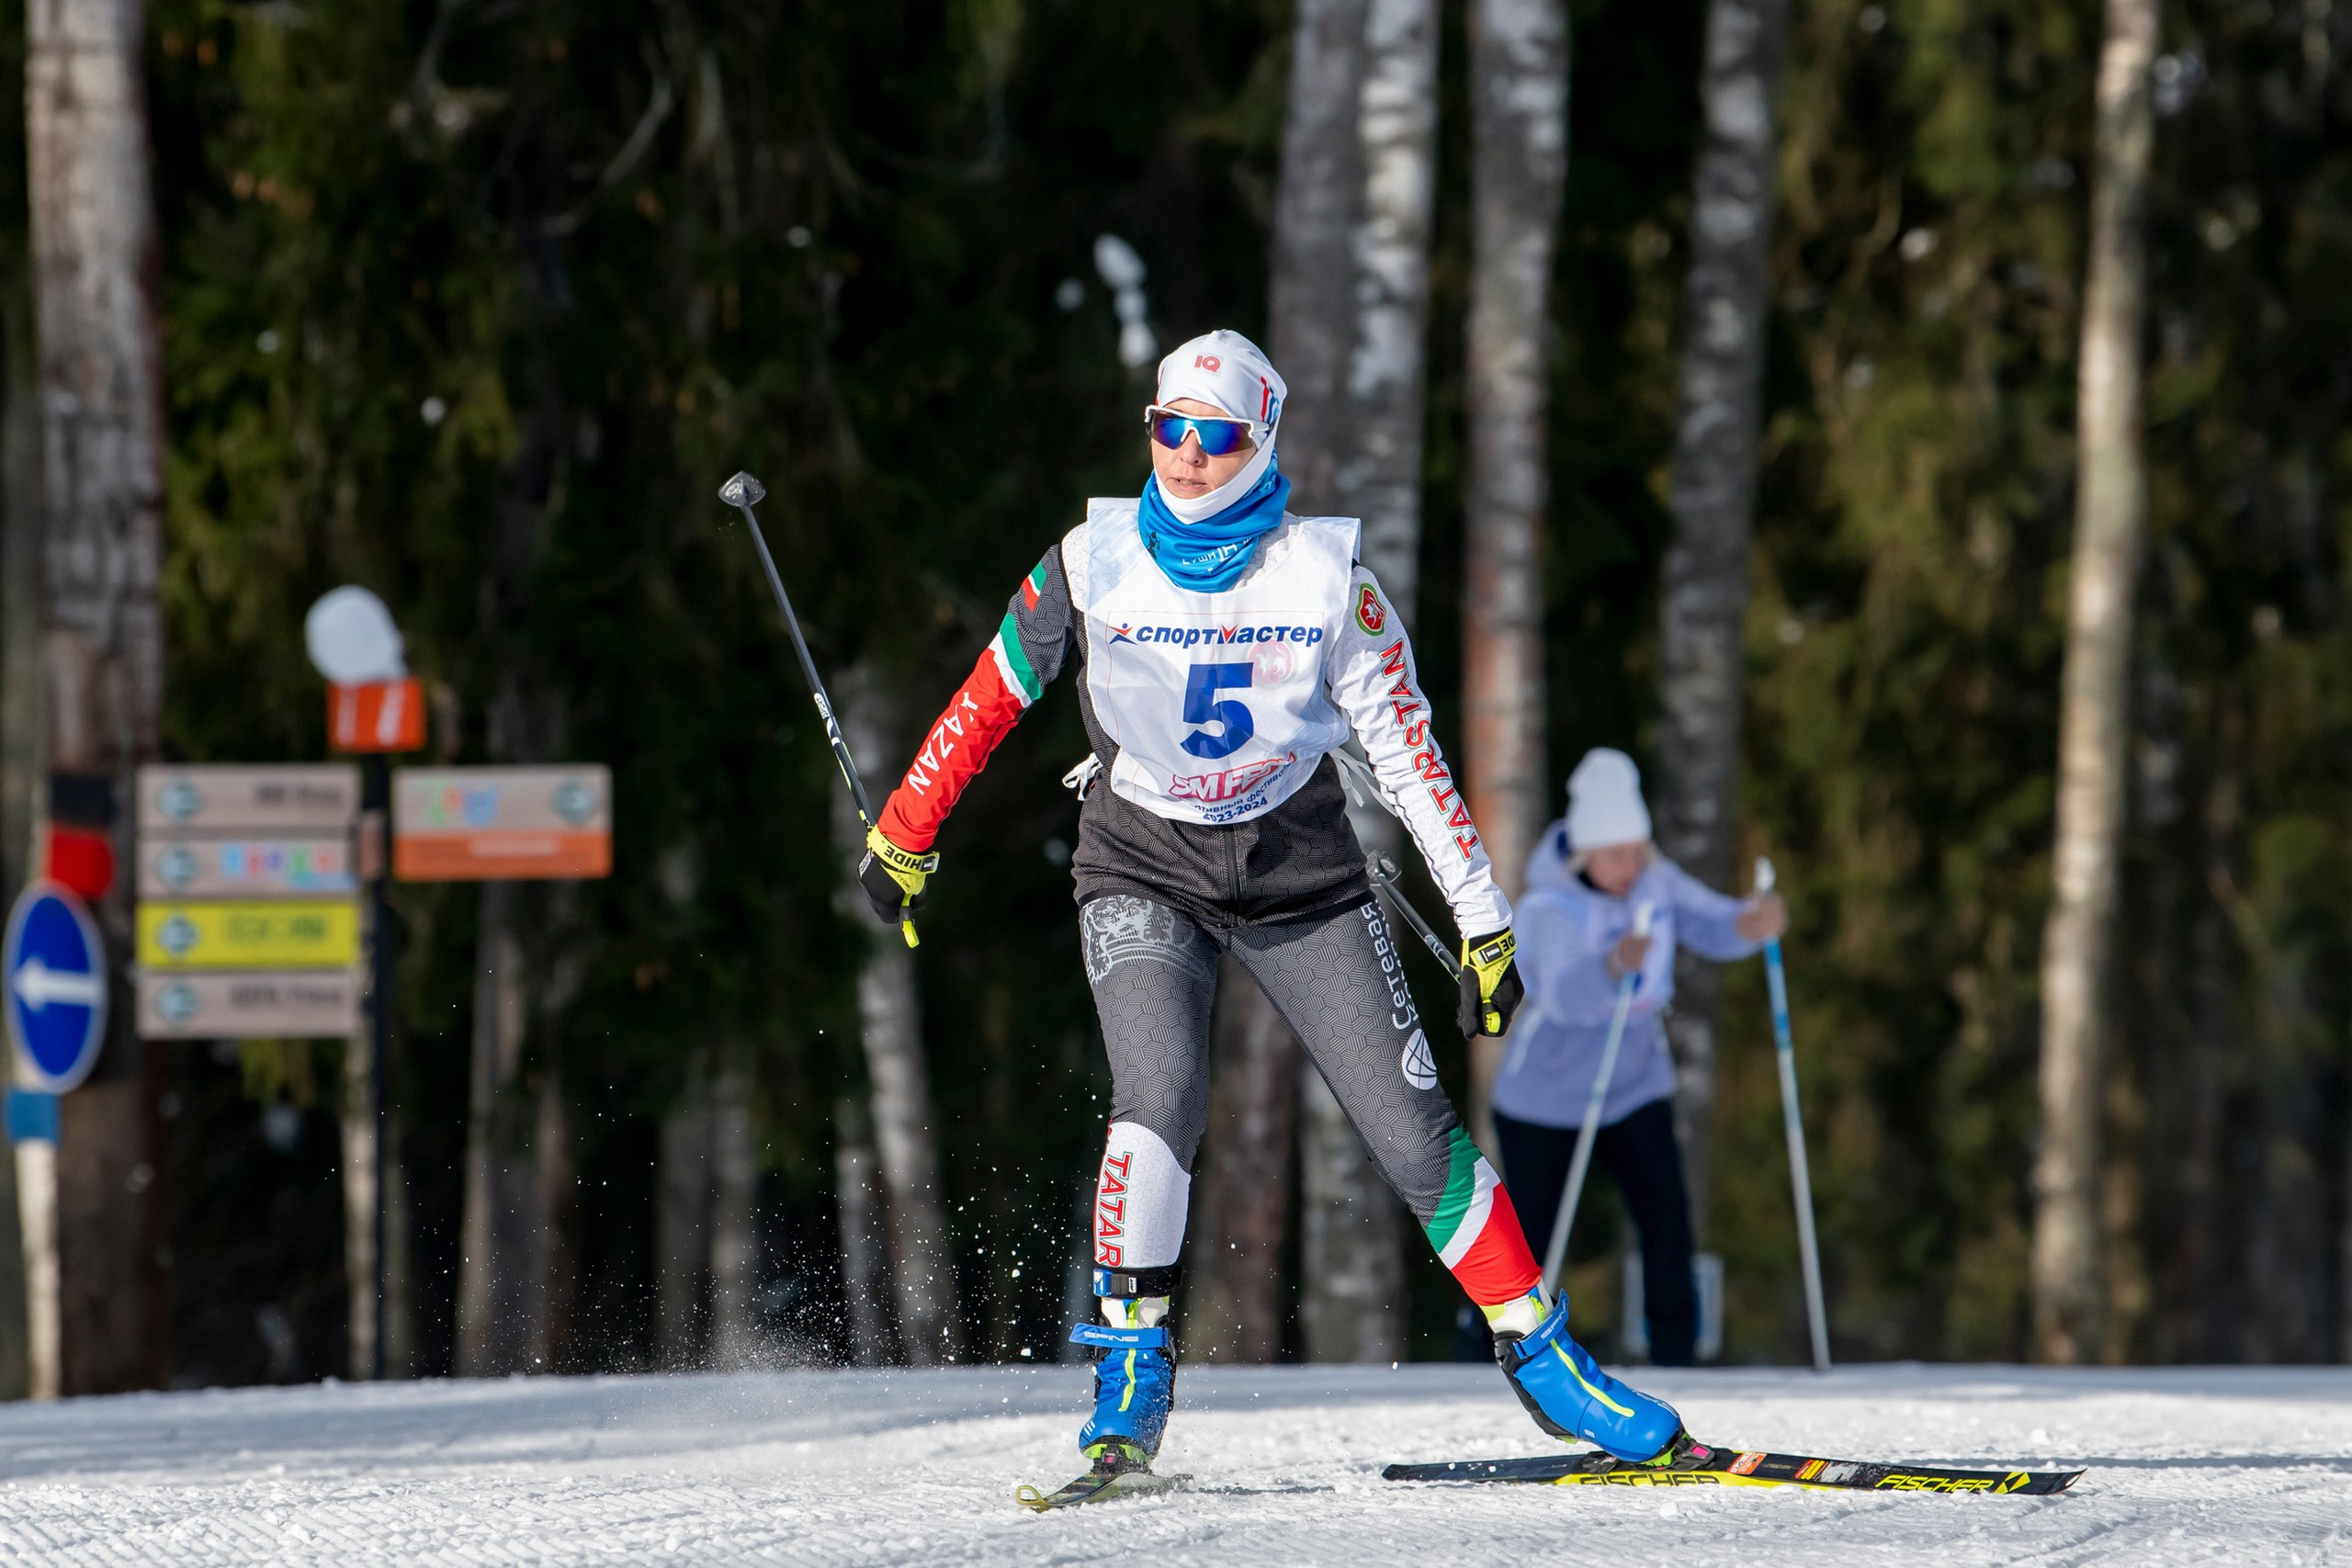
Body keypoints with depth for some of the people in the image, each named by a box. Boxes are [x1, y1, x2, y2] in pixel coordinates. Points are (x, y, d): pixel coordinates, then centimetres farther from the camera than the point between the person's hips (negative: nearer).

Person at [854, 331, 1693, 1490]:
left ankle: (1539, 1355, 8)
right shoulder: (1093, 565, -8)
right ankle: (1130, 1370, -14)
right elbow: (986, 703, 5)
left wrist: (1482, 919, -6)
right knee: (1161, 1102, -26)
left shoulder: (1324, 577, -9)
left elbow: (1408, 752, -5)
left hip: (1303, 880, 1)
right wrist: (904, 832, 12)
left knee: (1414, 1127, -6)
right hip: (1144, 876, 0)